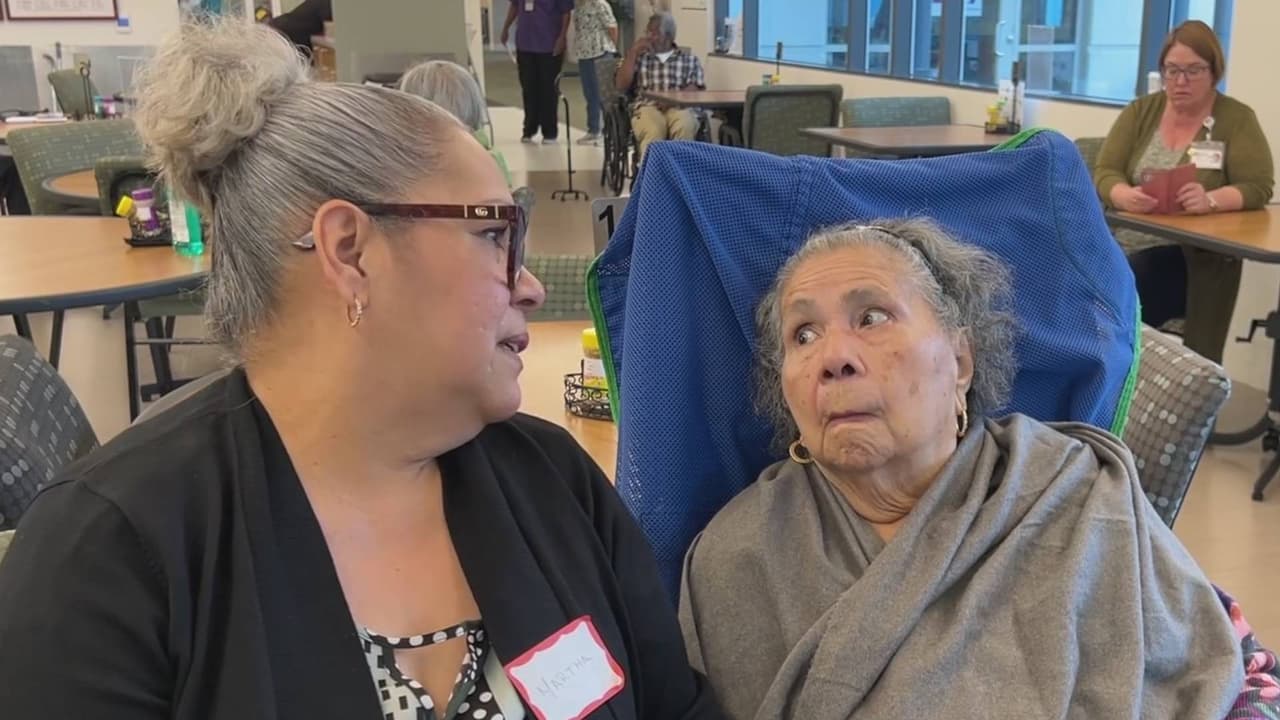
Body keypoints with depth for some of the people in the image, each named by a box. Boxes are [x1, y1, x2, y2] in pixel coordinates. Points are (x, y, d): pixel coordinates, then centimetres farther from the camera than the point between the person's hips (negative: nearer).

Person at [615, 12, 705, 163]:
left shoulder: (690, 59, 20)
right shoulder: (639, 57, 24)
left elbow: (696, 89, 5)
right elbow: (622, 86, 11)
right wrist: (633, 51, 7)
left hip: (679, 107, 0)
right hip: (647, 107, 0)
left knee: (685, 128, -38)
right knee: (653, 132, -38)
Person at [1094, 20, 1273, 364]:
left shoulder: (1237, 119, 1)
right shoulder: (1141, 111, 10)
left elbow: (1258, 187, -7)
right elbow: (1104, 173, 2)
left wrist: (1211, 200, -28)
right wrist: (1125, 196, -23)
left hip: (1195, 257, -3)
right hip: (1129, 243, 3)